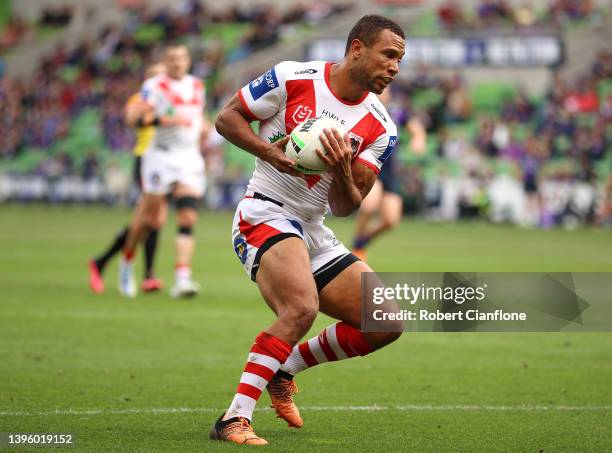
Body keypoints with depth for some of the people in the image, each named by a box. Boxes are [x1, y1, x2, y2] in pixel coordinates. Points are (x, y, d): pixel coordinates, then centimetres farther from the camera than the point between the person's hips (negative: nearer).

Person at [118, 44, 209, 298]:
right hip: (161, 156, -4)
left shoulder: (197, 86, 15)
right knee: (151, 218, 2)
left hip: (190, 158, 4)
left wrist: (202, 126, 13)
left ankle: (182, 278, -17)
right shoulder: (155, 85, -5)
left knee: (188, 218, -11)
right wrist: (167, 119, -30)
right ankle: (127, 261, 29)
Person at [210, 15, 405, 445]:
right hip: (265, 214, -7)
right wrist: (269, 151, -20)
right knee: (302, 308, -32)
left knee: (385, 326, 1)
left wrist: (342, 172, -22)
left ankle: (284, 370, 18)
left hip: (314, 232, 7)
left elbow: (345, 207, 0)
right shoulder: (293, 78, -10)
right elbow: (228, 117, -3)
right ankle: (234, 420, -28)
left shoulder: (381, 129, 2)